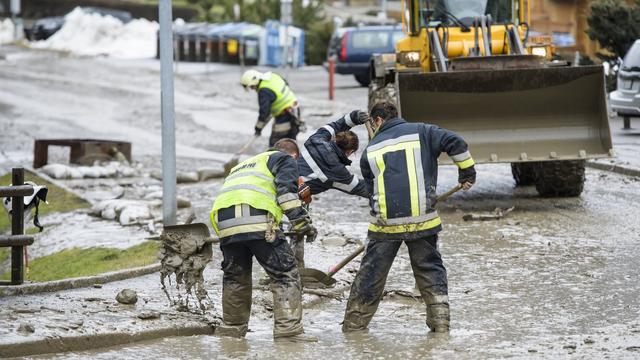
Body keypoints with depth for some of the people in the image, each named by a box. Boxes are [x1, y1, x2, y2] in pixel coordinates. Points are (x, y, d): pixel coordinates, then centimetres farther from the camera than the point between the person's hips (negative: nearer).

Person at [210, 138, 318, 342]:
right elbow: (286, 188, 1)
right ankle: (288, 329, -10)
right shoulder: (286, 159, 19)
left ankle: (231, 329, 28)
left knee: (235, 277, 21)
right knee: (285, 274, -1)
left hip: (224, 221, 6)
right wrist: (300, 220, -3)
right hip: (257, 221, -6)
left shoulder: (243, 165, 41)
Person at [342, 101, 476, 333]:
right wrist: (467, 172, 5)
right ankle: (440, 321, 5)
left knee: (371, 273, 10)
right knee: (430, 270, 11)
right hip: (422, 219, -1)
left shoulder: (371, 150, 10)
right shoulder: (421, 132, 4)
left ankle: (354, 324, 18)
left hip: (386, 222, 1)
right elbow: (454, 143, -8)